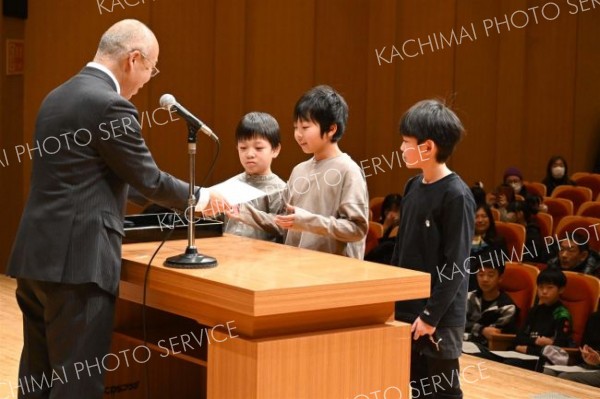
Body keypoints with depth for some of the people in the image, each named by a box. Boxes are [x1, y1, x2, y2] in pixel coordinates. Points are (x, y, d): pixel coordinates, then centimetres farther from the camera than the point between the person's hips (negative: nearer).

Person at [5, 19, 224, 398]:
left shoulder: (58, 96, 15)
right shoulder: (111, 105, -13)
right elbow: (148, 179, -7)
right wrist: (199, 196, 11)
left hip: (37, 256, 9)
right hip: (76, 261, -9)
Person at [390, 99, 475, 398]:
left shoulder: (456, 195, -16)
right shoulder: (413, 186, 7)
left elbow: (457, 265, -17)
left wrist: (431, 315, -17)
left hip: (439, 317, -7)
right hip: (406, 309, 7)